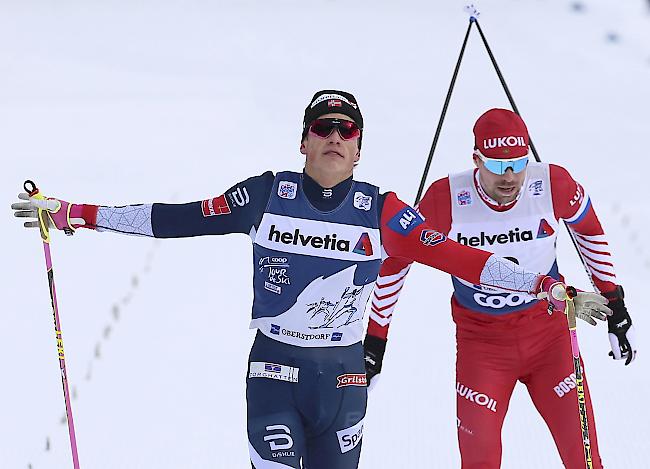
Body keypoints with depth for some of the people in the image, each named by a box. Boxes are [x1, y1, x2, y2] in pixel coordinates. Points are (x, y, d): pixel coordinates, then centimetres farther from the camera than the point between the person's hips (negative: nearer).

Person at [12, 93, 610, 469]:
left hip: (343, 373, 1)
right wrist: (72, 214, -3)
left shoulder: (380, 211, -3)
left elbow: (452, 255, -6)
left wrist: (549, 287, -12)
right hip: (274, 367, -1)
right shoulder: (267, 195, -4)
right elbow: (181, 218, -1)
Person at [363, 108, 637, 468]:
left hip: (549, 331, 1)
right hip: (480, 340, -1)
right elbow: (396, 257, -4)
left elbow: (589, 230, 7)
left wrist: (616, 307, 11)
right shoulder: (445, 199, -19)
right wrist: (374, 340, -1)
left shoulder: (554, 185, -15)